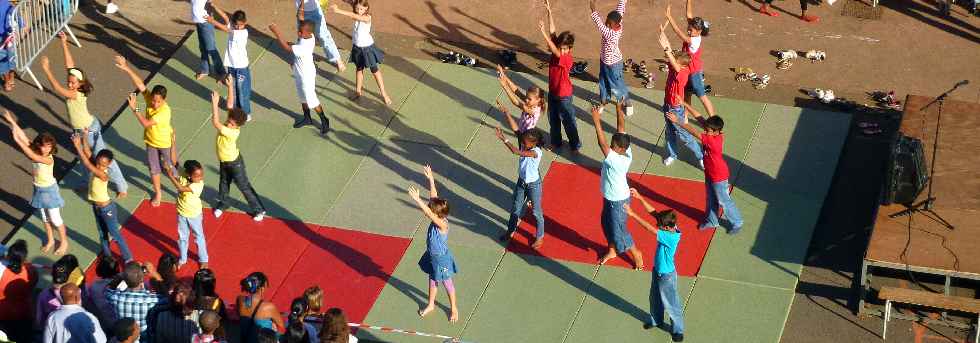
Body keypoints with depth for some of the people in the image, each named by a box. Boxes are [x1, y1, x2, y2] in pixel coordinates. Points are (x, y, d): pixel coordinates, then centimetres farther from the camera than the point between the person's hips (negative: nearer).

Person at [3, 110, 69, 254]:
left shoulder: (48, 159, -30)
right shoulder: (37, 153, -13)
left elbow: (32, 156, -43)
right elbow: (24, 137, -20)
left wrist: (17, 140, -44)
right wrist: (12, 121, -28)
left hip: (49, 190, -6)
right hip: (39, 190, 6)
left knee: (55, 219, 8)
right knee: (45, 218, 20)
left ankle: (64, 242, 27)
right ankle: (50, 241, 39)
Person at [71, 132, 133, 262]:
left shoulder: (103, 174, -30)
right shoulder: (95, 167, -10)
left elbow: (87, 165, -39)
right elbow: (87, 151, -15)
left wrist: (77, 147, -41)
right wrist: (84, 136, -29)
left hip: (106, 208, -7)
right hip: (96, 206, 7)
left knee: (115, 234, 5)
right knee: (102, 233, 22)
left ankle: (128, 258, 18)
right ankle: (107, 255, 39)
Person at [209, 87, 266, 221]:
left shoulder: (233, 132, -39)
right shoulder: (231, 122, -19)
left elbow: (215, 123, -47)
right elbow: (230, 104, -15)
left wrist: (214, 103, -48)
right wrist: (230, 86, -22)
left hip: (234, 163, -7)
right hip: (223, 161, 7)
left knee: (244, 186, 7)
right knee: (223, 183, 26)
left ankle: (259, 209, 22)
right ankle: (221, 203, 49)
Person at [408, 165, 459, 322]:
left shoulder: (442, 224, -36)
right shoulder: (437, 217, -15)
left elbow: (428, 214, -52)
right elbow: (434, 195, -13)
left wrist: (417, 200, -59)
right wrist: (431, 179, -19)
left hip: (441, 259, -8)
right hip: (432, 256, 8)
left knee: (447, 283, 13)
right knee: (432, 280, 25)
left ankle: (454, 309, 33)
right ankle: (431, 305, 45)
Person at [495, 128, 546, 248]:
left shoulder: (536, 152, -32)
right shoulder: (524, 147, -11)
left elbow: (517, 152, -41)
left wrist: (504, 139, -41)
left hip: (533, 184, -7)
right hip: (521, 182, 7)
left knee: (536, 212, 12)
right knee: (515, 208, 21)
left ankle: (540, 237, 30)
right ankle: (511, 231, 41)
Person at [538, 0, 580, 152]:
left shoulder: (568, 59, -29)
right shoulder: (557, 52, -11)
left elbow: (556, 52, -46)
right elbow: (552, 31, -13)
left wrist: (544, 34, -53)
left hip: (564, 95, -7)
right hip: (552, 92, 7)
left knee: (568, 121, 9)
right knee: (553, 119, 21)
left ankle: (575, 145, 27)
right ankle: (556, 142, 39)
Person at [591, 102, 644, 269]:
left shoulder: (617, 160, -37)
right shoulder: (626, 152, -15)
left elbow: (602, 144, -43)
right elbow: (621, 128, -12)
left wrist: (597, 121, -45)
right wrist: (619, 109, -14)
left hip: (618, 201, -9)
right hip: (611, 197, 9)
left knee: (618, 230, 9)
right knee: (607, 223, 25)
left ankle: (636, 253, 30)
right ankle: (612, 251, 46)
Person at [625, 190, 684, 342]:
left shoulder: (672, 237, -38)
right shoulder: (670, 227, -16)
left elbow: (650, 229, -43)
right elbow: (653, 212, -12)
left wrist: (632, 214, -41)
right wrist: (639, 197, -20)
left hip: (667, 275, -8)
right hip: (657, 270, 8)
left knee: (671, 304, 12)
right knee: (655, 298, 28)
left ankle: (678, 330, 32)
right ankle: (656, 320, 52)